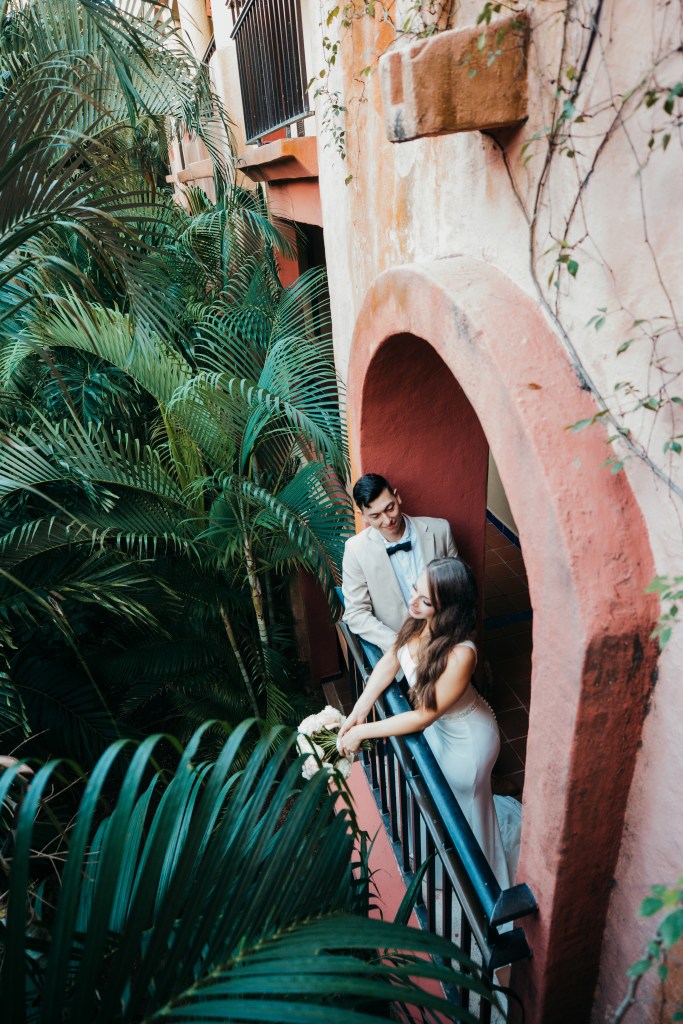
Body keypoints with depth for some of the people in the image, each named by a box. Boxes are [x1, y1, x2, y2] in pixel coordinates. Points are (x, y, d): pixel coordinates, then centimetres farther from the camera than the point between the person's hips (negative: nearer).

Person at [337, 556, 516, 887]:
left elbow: (423, 717, -32)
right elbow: (391, 660, -8)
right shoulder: (419, 620, -22)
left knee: (462, 807, 20)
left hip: (466, 737, -7)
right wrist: (359, 710, -16)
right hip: (438, 726, 7)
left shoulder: (460, 654, -43)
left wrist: (362, 732, -25)